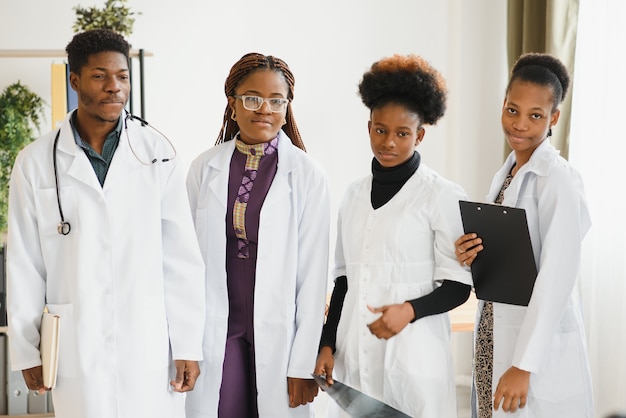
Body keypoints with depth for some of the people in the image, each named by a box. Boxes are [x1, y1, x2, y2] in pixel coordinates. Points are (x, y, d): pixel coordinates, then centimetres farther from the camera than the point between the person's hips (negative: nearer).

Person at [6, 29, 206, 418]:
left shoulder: (158, 153, 0)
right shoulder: (36, 162, 2)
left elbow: (182, 257, -1)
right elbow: (24, 265, 4)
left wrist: (189, 346, -2)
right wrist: (27, 350, 4)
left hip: (150, 344, 0)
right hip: (76, 348, 0)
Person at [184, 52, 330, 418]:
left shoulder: (307, 175, -4)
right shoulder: (205, 168, 3)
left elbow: (313, 273, -5)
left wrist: (304, 364, -7)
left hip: (278, 333, -1)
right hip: (217, 331, 2)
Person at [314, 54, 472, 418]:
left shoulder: (444, 196, -6)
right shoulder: (356, 194, 10)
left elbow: (457, 286, -5)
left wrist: (410, 310, -20)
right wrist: (328, 344, 10)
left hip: (414, 352, -4)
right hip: (354, 350, 5)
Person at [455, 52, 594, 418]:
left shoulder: (559, 179, -14)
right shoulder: (504, 177, 10)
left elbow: (557, 276, -19)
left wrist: (524, 365, -21)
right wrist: (472, 255, -7)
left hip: (540, 345, -7)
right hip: (495, 338, 7)